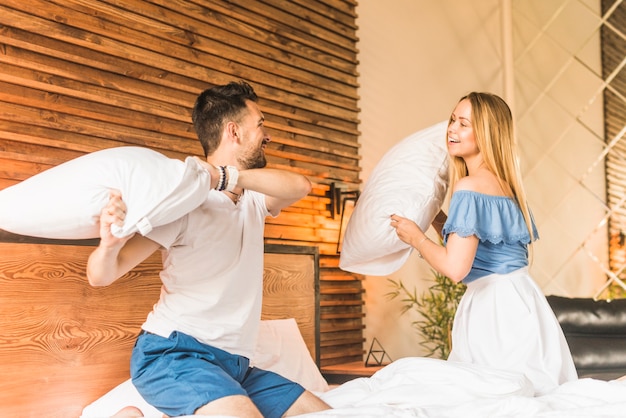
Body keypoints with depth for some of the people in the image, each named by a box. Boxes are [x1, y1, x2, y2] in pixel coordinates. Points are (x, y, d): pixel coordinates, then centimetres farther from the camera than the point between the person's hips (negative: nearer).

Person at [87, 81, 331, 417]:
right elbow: (102, 276, -14)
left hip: (234, 363, 8)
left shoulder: (253, 200, 9)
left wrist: (228, 176, -26)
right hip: (173, 353, -7)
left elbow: (300, 187, -12)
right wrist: (109, 243, -38)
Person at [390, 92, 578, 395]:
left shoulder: (469, 186, -17)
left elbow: (456, 268, -24)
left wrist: (416, 238, -7)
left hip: (496, 309, -9)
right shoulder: (504, 183, 12)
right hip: (520, 299, 10)